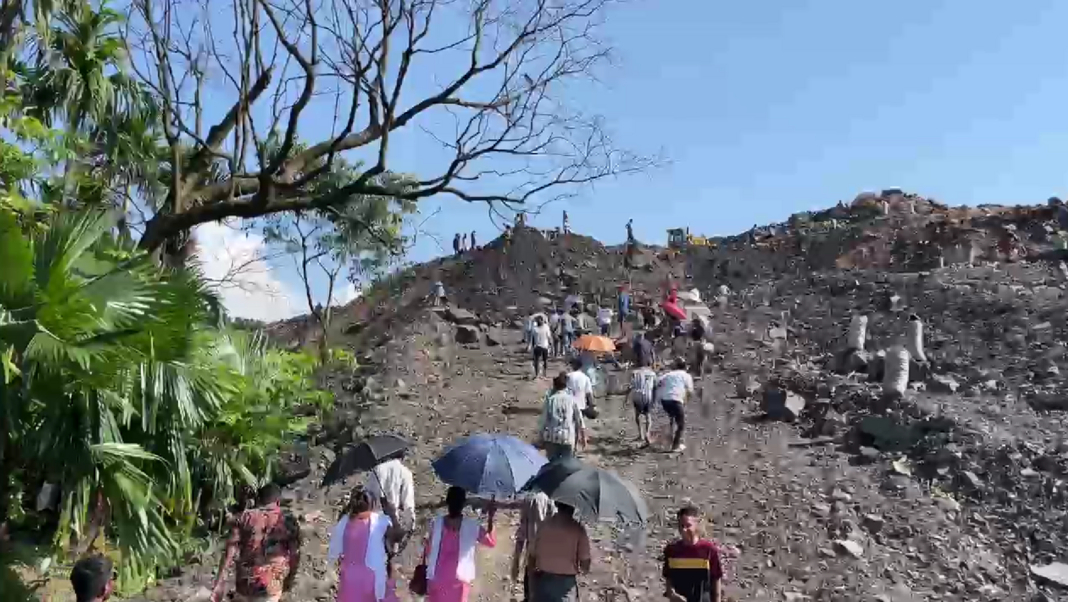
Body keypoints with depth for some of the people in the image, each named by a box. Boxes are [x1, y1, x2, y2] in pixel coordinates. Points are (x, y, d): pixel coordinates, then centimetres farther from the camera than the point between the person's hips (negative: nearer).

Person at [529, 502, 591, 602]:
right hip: (565, 582, -3)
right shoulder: (577, 529, -10)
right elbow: (585, 563, -7)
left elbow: (533, 554, 4)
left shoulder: (544, 524, -1)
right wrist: (578, 569, 14)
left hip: (542, 579, 3)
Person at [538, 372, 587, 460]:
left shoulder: (549, 400, -1)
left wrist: (542, 439, 9)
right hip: (568, 437, 0)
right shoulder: (572, 400, 1)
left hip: (552, 437, 0)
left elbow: (543, 420, 0)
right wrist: (583, 436, 14)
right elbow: (579, 420, 3)